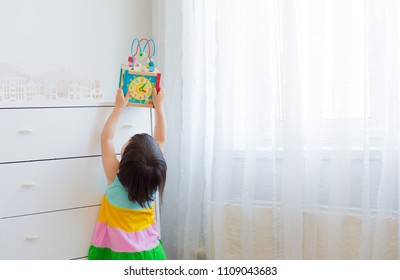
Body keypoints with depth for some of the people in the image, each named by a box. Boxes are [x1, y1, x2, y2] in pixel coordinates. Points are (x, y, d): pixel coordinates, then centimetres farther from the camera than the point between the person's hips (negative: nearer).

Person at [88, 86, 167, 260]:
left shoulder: (115, 179, -16)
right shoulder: (153, 178, -10)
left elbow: (106, 138, -2)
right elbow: (161, 140, 5)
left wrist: (119, 107, 7)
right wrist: (159, 106, 14)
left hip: (120, 253, -3)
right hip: (149, 251, 3)